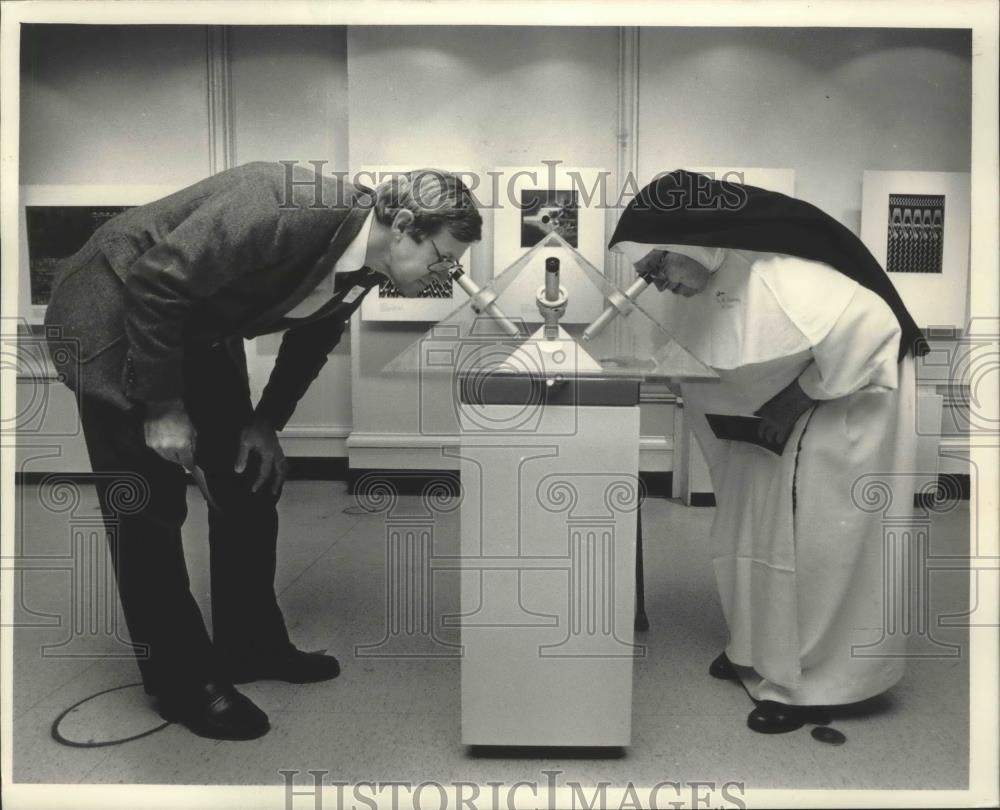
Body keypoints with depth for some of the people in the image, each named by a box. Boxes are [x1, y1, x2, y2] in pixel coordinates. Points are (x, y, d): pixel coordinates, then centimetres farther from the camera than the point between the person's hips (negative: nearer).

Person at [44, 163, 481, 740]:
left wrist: (267, 422, 0)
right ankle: (182, 683, 11)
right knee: (151, 509, -4)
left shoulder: (363, 263, -9)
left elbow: (312, 339, 7)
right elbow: (155, 284, -31)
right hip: (117, 315, -7)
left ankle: (251, 646, 25)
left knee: (250, 480, 8)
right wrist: (163, 407, -23)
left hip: (199, 330, 8)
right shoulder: (287, 211, -35)